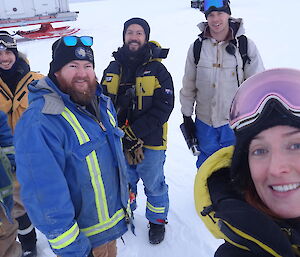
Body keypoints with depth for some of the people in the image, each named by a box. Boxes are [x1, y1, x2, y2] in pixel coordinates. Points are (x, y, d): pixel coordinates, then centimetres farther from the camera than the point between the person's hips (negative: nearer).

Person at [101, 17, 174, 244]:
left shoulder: (158, 70, -8)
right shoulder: (113, 70, 3)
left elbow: (163, 107, -14)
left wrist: (134, 132, -19)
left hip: (151, 142, -3)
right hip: (119, 143, 3)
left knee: (154, 185, 12)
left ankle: (157, 221, 38)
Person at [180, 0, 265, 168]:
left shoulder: (246, 45, -7)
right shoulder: (197, 47, -1)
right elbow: (188, 85, 6)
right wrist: (187, 116, 7)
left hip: (235, 121, -2)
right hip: (204, 122, 2)